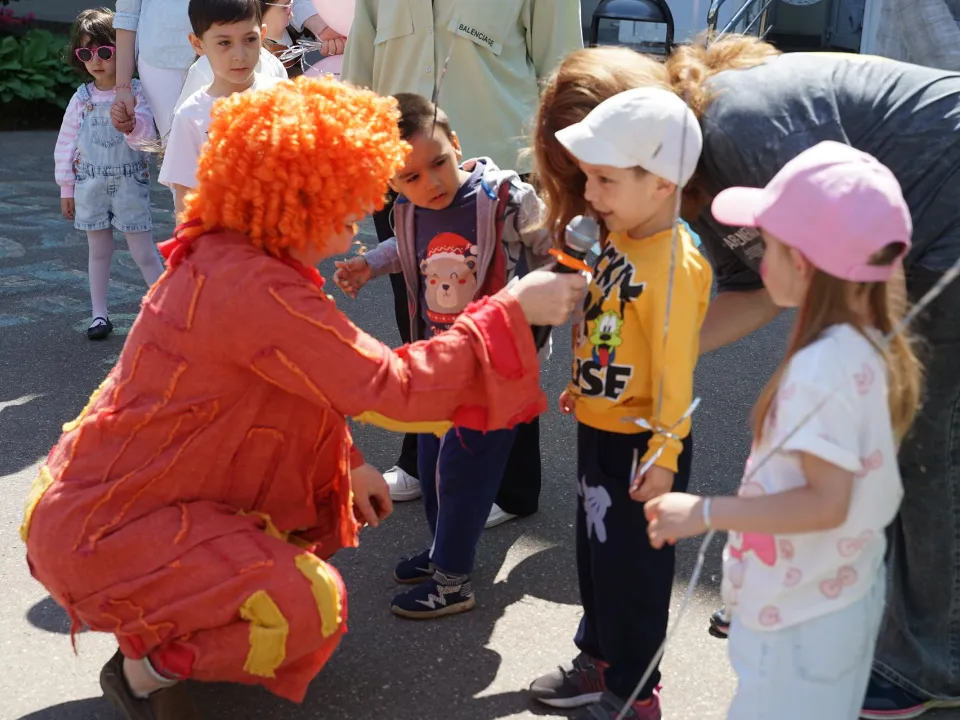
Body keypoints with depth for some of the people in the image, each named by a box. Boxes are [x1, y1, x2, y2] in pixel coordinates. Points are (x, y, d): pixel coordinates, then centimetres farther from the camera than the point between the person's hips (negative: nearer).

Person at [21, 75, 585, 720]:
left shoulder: (228, 255, 1)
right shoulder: (250, 289, -30)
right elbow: (391, 387, -30)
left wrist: (349, 465, 4)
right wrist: (512, 309, -24)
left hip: (117, 484, 10)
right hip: (98, 530, -10)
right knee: (310, 606, -22)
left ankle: (170, 632, 21)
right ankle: (145, 666, 3)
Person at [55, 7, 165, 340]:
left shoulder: (135, 93, -6)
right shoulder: (81, 98, 1)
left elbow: (146, 135, -15)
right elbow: (66, 144, 7)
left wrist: (132, 126, -39)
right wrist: (66, 189, 8)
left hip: (130, 184, -3)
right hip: (90, 185, 3)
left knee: (144, 253, -1)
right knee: (99, 251, 12)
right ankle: (100, 315, 21)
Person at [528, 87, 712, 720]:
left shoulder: (674, 264, -25)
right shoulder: (619, 242, 2)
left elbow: (674, 366, -24)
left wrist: (663, 453, -22)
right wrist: (584, 384, 23)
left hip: (640, 444, -9)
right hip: (599, 428, 9)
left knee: (634, 566, 7)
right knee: (595, 549, 23)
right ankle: (599, 657, 43)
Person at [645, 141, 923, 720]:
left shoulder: (819, 366, -29)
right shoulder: (867, 345, -1)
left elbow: (826, 502, -28)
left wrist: (705, 513, -25)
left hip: (802, 611, -9)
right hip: (847, 589, 9)